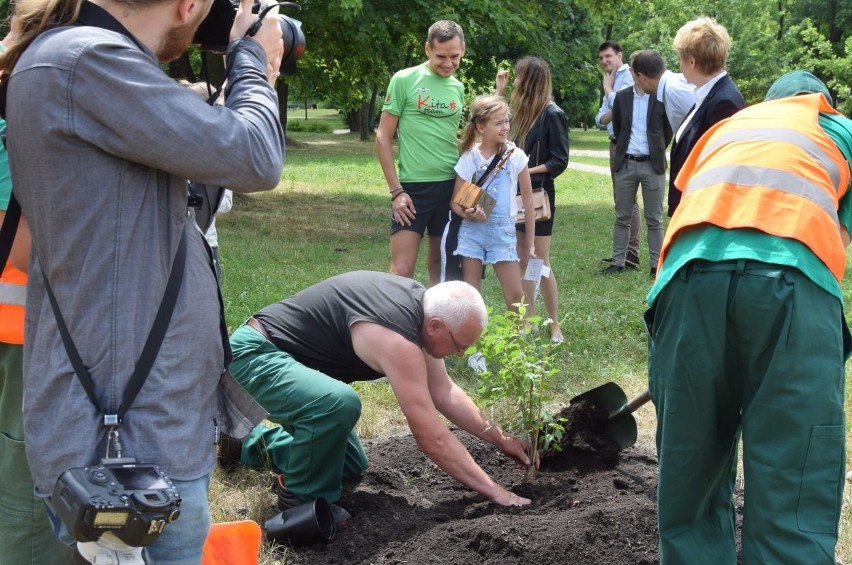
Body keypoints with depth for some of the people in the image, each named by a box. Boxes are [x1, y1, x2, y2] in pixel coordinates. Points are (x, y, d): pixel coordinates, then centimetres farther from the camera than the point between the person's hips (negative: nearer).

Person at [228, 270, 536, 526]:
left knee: (351, 465, 15)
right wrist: (494, 491, -21)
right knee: (340, 402, -37)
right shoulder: (397, 336, -32)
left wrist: (500, 439, 7)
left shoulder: (420, 305, -3)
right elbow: (431, 438, -28)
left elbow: (444, 391, 9)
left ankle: (256, 442, 33)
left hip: (284, 354, 10)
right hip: (254, 354, -10)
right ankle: (300, 499, -11)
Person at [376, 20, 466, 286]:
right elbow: (383, 137, -4)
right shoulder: (404, 80, -5)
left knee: (440, 267, 11)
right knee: (401, 271, -10)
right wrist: (396, 190, -10)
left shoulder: (458, 88, 9)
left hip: (451, 186, 5)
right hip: (413, 186, -5)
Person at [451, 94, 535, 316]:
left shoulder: (515, 156, -3)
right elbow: (456, 201, 3)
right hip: (472, 229, 1)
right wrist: (468, 213, -20)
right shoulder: (469, 158, -2)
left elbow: (528, 201, 3)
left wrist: (530, 242, 4)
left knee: (516, 296, -4)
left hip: (503, 230, -1)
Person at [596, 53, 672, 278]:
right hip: (626, 164, 3)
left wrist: (657, 150, 9)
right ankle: (618, 262, 13)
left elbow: (668, 130, 7)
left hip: (652, 165, -3)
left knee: (654, 219, 2)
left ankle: (656, 265, 6)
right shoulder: (621, 97, 6)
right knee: (622, 217, 7)